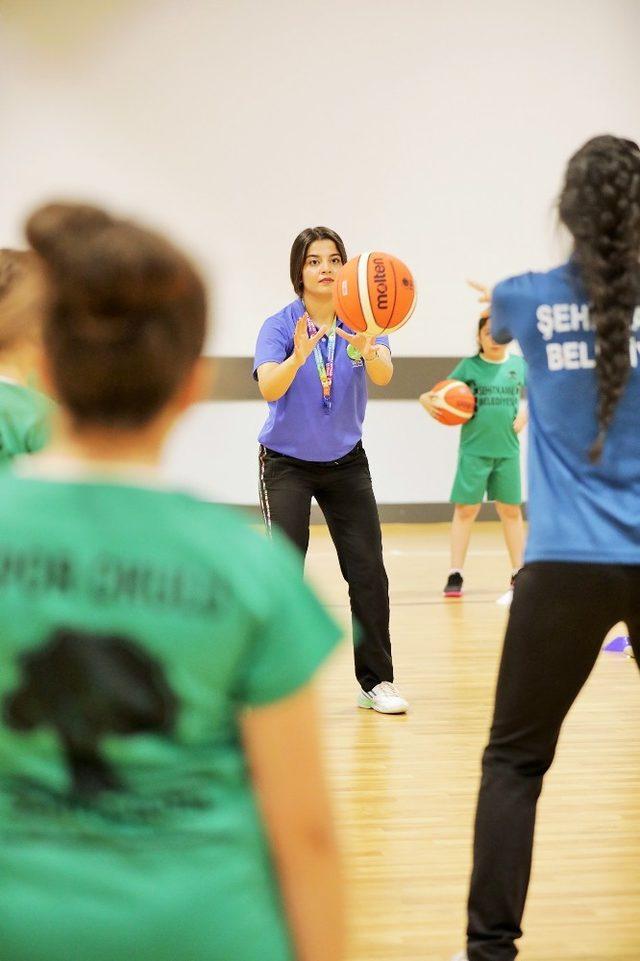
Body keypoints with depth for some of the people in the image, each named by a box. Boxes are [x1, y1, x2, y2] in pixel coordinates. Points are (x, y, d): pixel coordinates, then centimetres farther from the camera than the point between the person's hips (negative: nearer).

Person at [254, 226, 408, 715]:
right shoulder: (279, 326, -14)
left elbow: (384, 374, -28)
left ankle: (377, 681, 8)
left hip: (346, 461, 2)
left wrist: (367, 349, -51)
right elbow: (268, 387, -31)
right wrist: (299, 356, -51)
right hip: (286, 462, -2)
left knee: (368, 568, -3)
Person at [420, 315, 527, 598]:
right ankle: (455, 575, 4)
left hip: (507, 450, 2)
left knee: (511, 510, 10)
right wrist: (427, 399, -24)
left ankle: (518, 574, 19)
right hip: (474, 450, -2)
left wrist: (524, 415, 0)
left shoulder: (519, 365, 5)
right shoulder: (469, 365, -2)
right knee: (465, 509, -1)